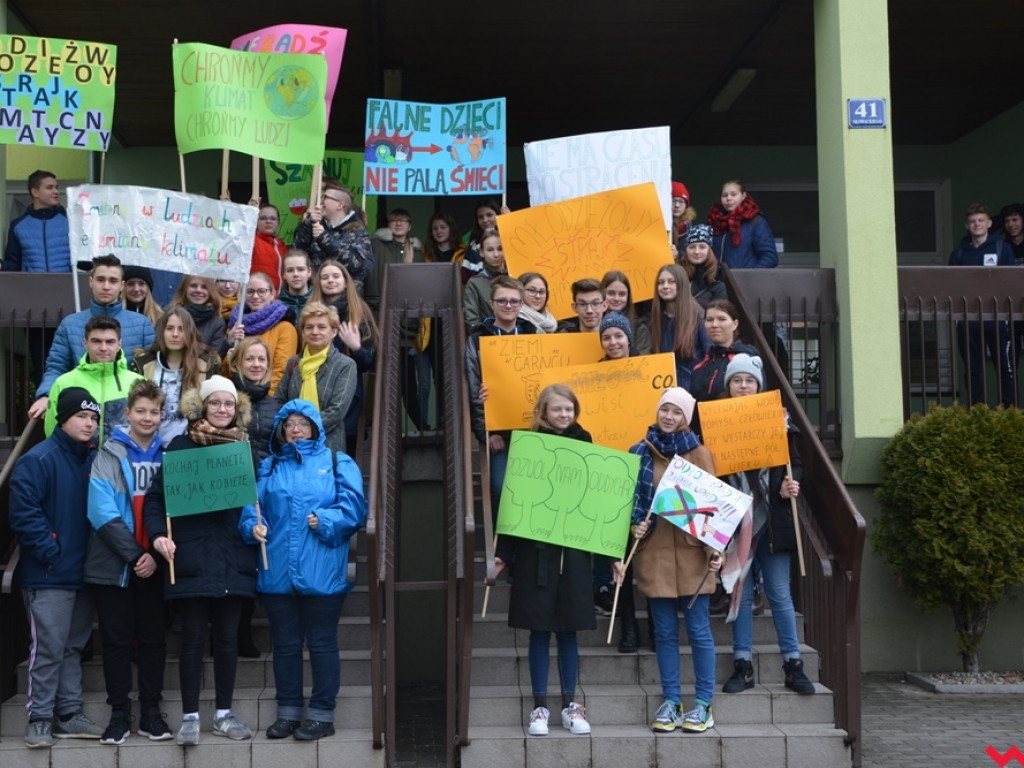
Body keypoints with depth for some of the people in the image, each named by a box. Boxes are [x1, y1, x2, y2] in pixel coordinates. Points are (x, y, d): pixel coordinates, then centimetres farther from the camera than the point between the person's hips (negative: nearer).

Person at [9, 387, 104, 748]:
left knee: (73, 646, 13)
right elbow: (24, 513, -15)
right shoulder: (38, 460, -10)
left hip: (83, 573, 7)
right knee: (48, 647, -5)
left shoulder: (93, 461, 11)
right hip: (48, 575, -7)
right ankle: (39, 718, 7)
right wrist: (51, 552, -16)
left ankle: (69, 715, 21)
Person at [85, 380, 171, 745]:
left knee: (153, 639, 7)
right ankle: (119, 713, 14)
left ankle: (150, 711, 17)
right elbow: (103, 512, -11)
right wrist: (135, 554, -16)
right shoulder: (109, 455, -3)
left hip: (154, 565, 2)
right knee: (116, 640, 4)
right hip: (113, 564, -2)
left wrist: (157, 555, -12)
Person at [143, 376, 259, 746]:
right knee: (193, 638, 1)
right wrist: (158, 535, -14)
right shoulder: (181, 446, 0)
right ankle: (190, 716, 11)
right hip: (191, 559, -3)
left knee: (227, 637, 9)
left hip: (233, 559, 3)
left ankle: (224, 713, 20)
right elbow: (155, 496, -2)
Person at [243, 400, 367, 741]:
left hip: (322, 571, -3)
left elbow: (354, 507, -5)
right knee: (285, 644, 11)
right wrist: (254, 525, -12)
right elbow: (252, 504, 7)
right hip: (277, 571, 3)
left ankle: (322, 714, 12)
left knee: (321, 643, 3)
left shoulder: (338, 463, 6)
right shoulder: (268, 467, 15)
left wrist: (325, 521, -16)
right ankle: (288, 712, 22)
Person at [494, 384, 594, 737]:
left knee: (569, 628, 8)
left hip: (573, 551, 2)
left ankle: (570, 704, 17)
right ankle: (540, 707, 12)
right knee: (540, 629, 4)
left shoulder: (584, 445, 6)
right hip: (535, 549, -2)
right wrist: (502, 553, -4)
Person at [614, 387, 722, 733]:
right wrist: (632, 529, -6)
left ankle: (703, 704, 10)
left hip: (692, 551, -1)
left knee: (698, 629, 1)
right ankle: (670, 702, 15)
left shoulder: (700, 454, 3)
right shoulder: (639, 452, 6)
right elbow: (628, 501, 10)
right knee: (664, 631, 6)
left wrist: (716, 548, -6)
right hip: (653, 551, 1)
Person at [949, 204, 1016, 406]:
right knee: (972, 369, 6)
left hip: (997, 318, -2)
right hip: (968, 320, 2)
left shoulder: (1002, 248, 6)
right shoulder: (958, 253, 12)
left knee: (1004, 366, -1)